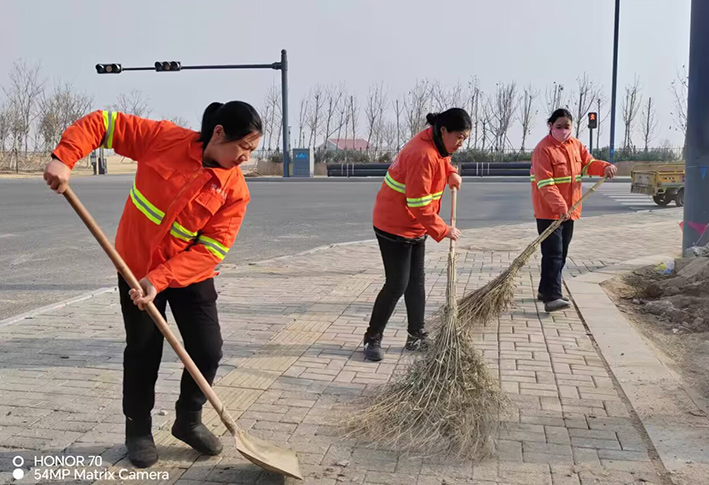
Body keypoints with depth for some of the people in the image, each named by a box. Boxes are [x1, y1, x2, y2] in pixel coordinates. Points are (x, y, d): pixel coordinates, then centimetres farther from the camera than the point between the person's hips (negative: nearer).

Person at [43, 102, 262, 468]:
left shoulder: (235, 190, -16)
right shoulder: (164, 137, -17)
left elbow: (210, 251, -20)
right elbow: (103, 123, -11)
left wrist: (159, 280, -28)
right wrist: (64, 157, -26)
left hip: (190, 274, 1)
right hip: (136, 266, -1)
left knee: (208, 350, -1)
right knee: (143, 352, 7)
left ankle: (188, 421, 26)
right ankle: (138, 429, 29)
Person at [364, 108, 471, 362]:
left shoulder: (436, 144, 2)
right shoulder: (423, 155, -27)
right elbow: (419, 205, -28)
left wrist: (451, 172, 10)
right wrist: (443, 230, -19)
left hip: (416, 227, 10)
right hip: (395, 227, -10)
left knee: (416, 283, 13)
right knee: (397, 285, -5)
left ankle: (416, 336, 23)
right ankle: (372, 338, 9)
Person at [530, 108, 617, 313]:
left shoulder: (575, 144, 10)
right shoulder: (543, 149, -16)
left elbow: (588, 163, 17)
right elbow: (545, 184, -22)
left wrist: (605, 167, -5)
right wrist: (559, 206, -31)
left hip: (570, 210, 9)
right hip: (549, 212, -8)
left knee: (561, 254, 15)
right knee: (553, 254, -13)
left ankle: (545, 290, 26)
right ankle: (552, 298, -15)